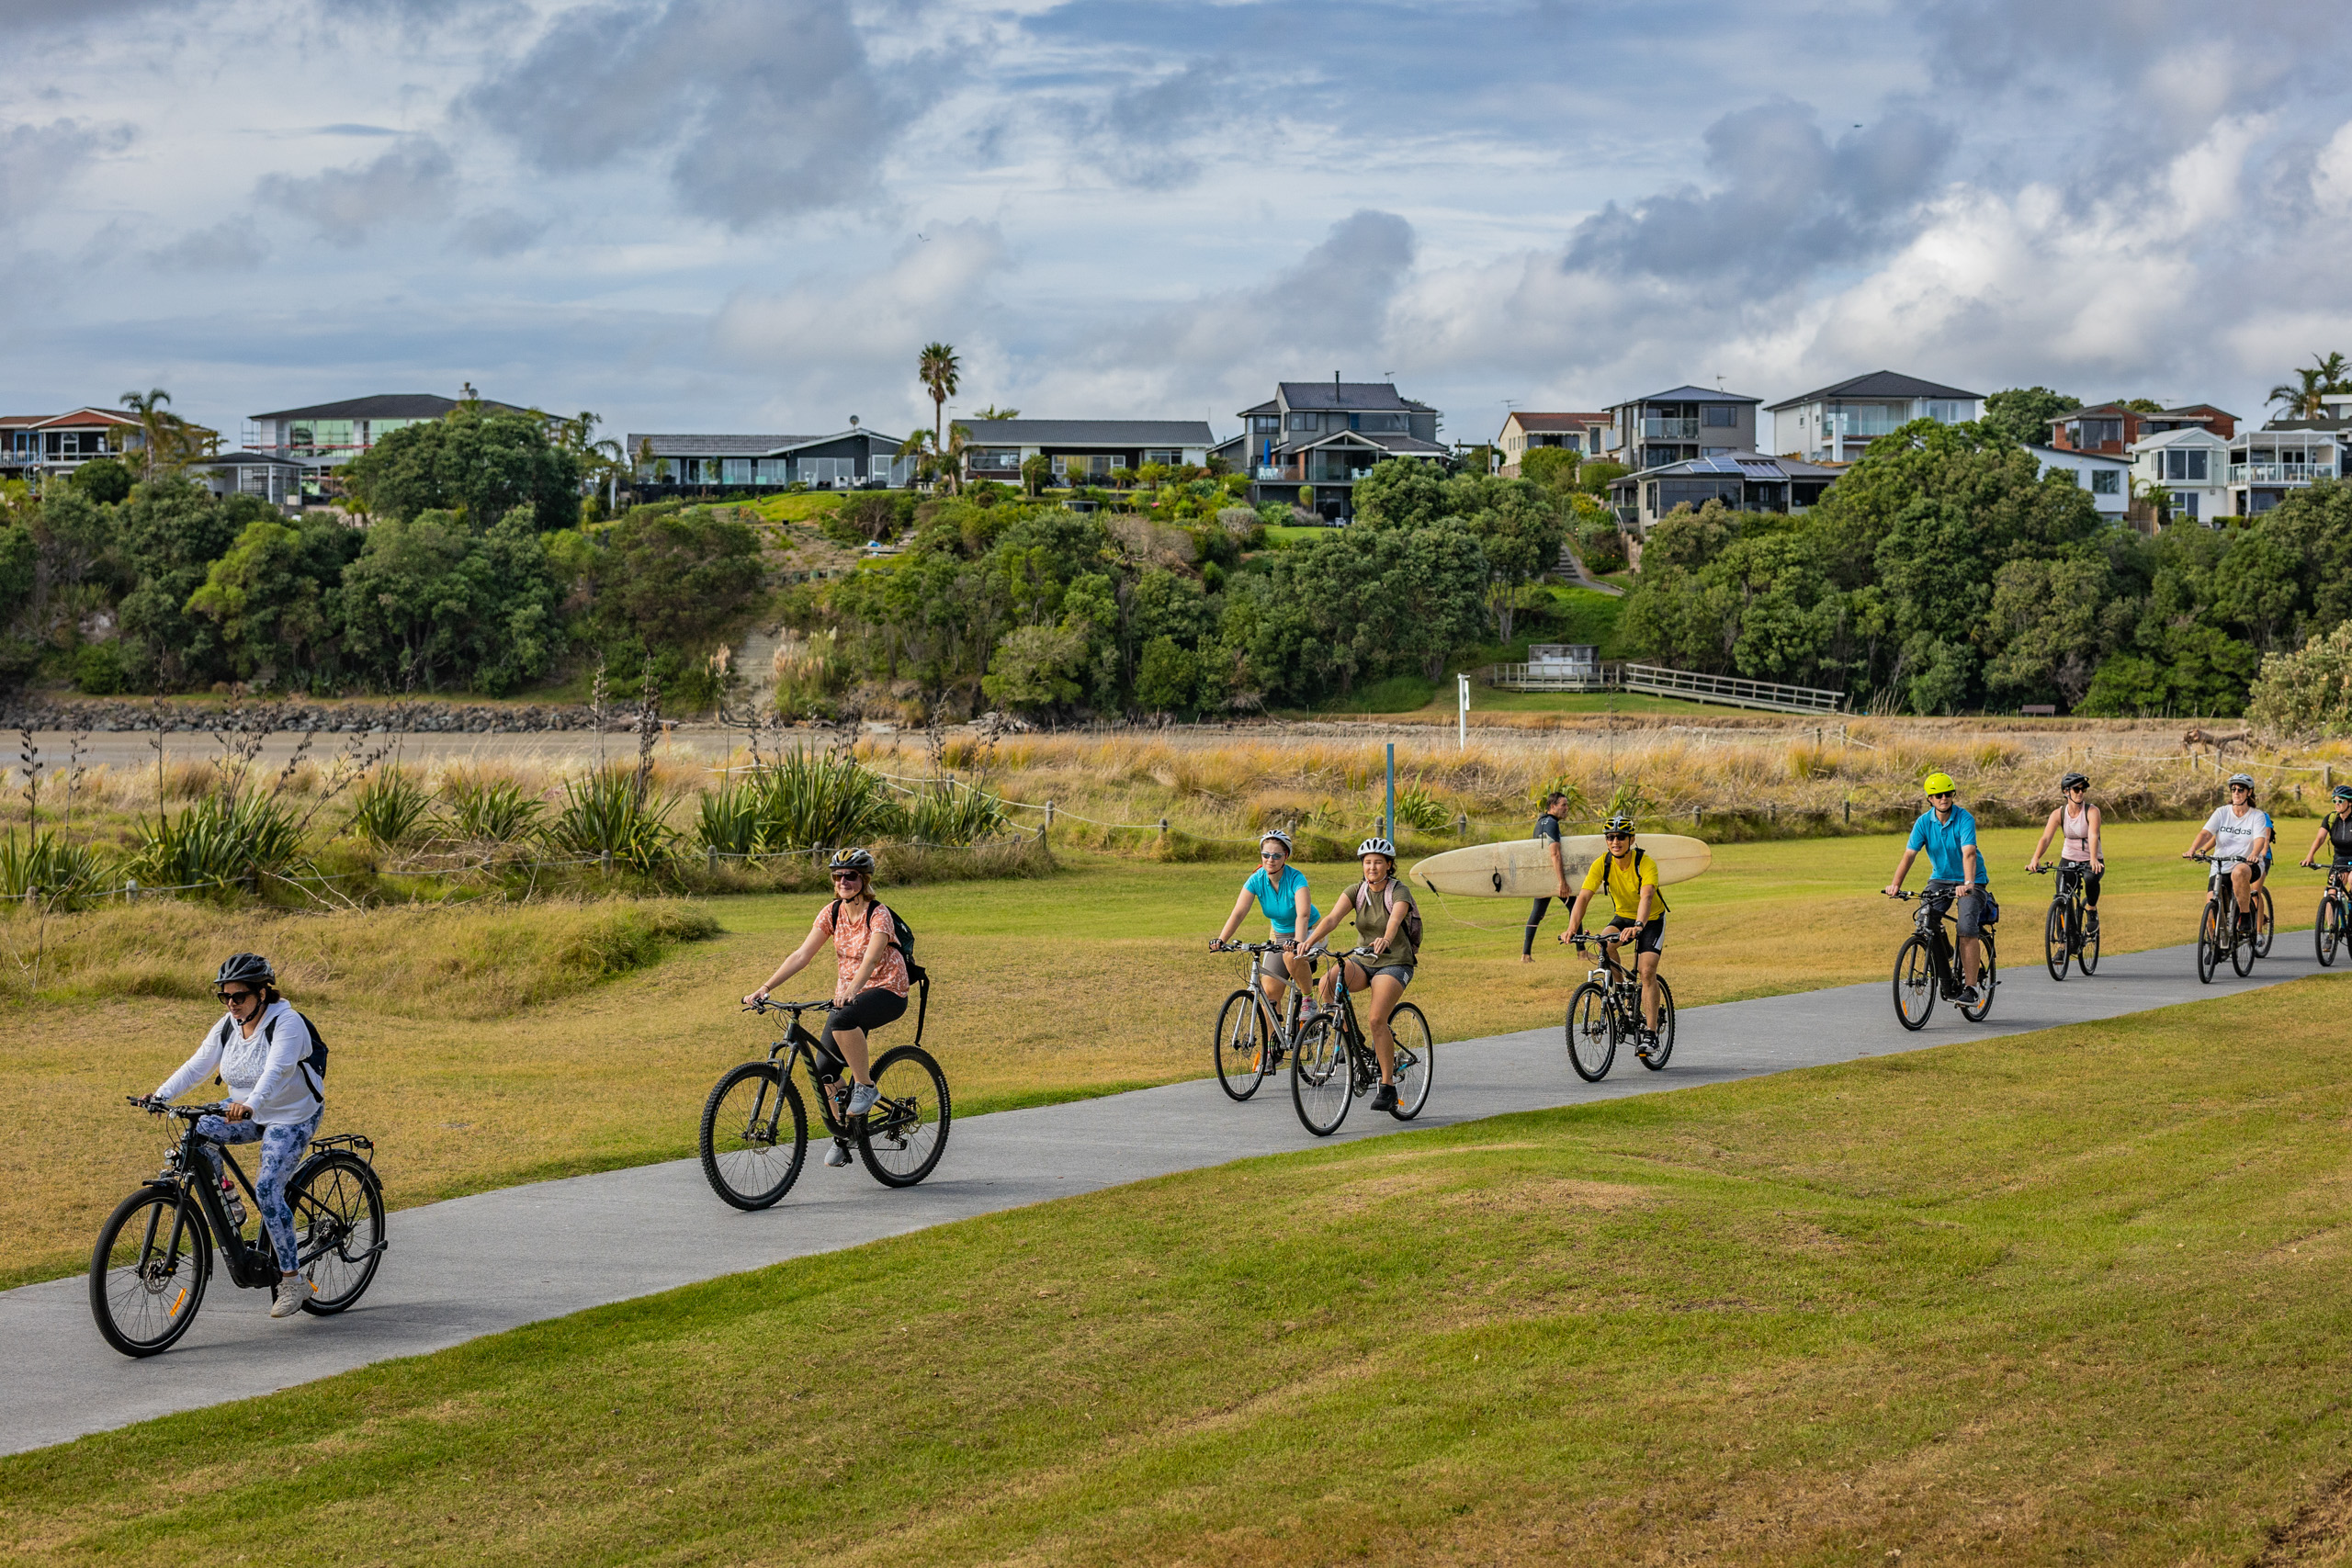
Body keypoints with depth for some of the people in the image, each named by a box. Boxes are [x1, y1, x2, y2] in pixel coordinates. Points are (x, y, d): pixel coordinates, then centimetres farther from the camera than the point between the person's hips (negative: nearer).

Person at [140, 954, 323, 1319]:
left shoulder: (286, 1023, -22)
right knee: (196, 1131, -18)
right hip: (248, 1114, 7)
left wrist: (250, 1104, -55)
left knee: (268, 1189, -22)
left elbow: (276, 1071, -38)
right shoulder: (227, 1028, -2)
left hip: (293, 1118, -7)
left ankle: (292, 1279, -14)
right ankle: (228, 1202, 2)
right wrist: (161, 1095, -24)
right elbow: (197, 1066, -8)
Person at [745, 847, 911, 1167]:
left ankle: (866, 1086, -19)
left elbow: (870, 960, -32)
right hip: (847, 994, 6)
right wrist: (764, 989, -15)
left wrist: (850, 992, -50)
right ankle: (842, 1136, 13)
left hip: (886, 991, -6)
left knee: (841, 1019, -37)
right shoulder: (832, 913, 0)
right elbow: (801, 955, -5)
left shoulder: (879, 915, -16)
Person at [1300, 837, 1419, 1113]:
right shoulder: (1356, 891, 1)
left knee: (1376, 1019, -23)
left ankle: (1388, 1087, -12)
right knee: (1327, 982, -27)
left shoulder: (1399, 892, -11)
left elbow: (1395, 920, -32)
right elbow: (1333, 917, -15)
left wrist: (1385, 940, -55)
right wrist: (1310, 940, -33)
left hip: (1394, 963, -4)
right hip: (1362, 960, 4)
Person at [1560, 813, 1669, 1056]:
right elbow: (1583, 897, -26)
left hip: (1651, 920, -3)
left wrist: (1638, 926, -61)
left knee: (1647, 970, -20)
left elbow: (1646, 897, -43)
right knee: (1605, 943, -28)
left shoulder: (1646, 864, -28)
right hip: (1623, 916, 3)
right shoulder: (1601, 865, -18)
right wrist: (1572, 928, -43)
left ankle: (1650, 1032, -14)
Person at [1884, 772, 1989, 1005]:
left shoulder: (1964, 819, -19)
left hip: (1969, 882, -4)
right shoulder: (1924, 822, -7)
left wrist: (1968, 884, -48)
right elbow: (1909, 854, -13)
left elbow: (1968, 853, -32)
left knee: (1967, 931, -20)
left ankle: (1970, 987, -14)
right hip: (1940, 878, 4)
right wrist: (1896, 884, -27)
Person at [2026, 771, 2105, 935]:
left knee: (2091, 879, -36)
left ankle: (2092, 911, -7)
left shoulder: (2092, 811, -15)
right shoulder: (2058, 814, -8)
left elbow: (2093, 836, -31)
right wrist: (2035, 858, -39)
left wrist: (2093, 859, -49)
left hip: (2091, 861, -3)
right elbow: (2046, 838, -21)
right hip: (2068, 859, 3)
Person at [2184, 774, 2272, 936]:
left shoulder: (2258, 816, -1)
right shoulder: (2222, 812, 4)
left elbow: (2260, 839, -18)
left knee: (2238, 872, -40)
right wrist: (2192, 849, -29)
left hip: (2246, 864, -3)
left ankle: (2245, 915, -23)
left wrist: (2254, 855, -42)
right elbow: (2205, 833, -9)